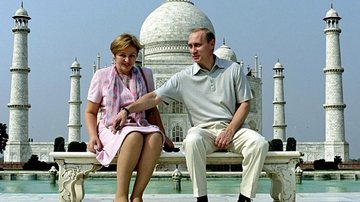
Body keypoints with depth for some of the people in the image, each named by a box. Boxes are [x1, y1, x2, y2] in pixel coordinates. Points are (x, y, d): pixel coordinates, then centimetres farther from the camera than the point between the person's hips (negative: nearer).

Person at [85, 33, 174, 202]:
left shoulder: (145, 74, 16)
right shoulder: (102, 75, 7)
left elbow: (152, 108, 22)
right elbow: (90, 112, 10)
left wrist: (164, 135, 13)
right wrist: (93, 136, -7)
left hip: (140, 126, 3)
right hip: (111, 129, -3)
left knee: (156, 135, -35)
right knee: (134, 136, -39)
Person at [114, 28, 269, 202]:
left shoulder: (233, 69, 9)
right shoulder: (184, 77, 6)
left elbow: (244, 104, 7)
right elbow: (154, 97, 0)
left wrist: (230, 131, -7)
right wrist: (127, 110, -15)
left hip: (232, 127, 1)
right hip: (204, 129, -1)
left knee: (259, 143, -29)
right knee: (192, 141, -36)